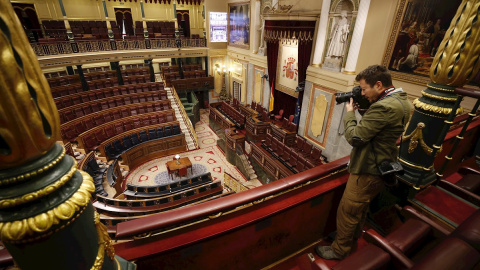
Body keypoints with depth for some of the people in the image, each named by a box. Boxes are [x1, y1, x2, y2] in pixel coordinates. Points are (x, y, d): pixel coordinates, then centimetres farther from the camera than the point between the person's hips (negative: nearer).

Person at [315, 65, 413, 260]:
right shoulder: (403, 101, 4)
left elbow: (354, 137, -24)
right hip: (385, 169, 10)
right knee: (360, 209, 28)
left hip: (368, 172, -10)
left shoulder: (384, 107, -28)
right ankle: (354, 240, 49)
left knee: (347, 212, 8)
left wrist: (350, 112, -10)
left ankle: (339, 250, 28)